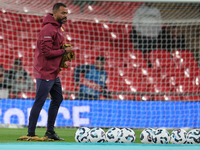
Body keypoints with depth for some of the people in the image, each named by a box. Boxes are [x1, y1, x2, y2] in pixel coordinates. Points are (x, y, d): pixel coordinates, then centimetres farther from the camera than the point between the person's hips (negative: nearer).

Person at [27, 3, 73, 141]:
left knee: (58, 99, 14)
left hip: (54, 73, 10)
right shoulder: (48, 29, -20)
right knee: (39, 102, -7)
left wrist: (62, 58, 5)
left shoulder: (60, 28, 12)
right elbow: (47, 52, -24)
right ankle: (31, 133, -2)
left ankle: (50, 131, 21)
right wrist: (64, 51, -15)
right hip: (45, 73, -10)